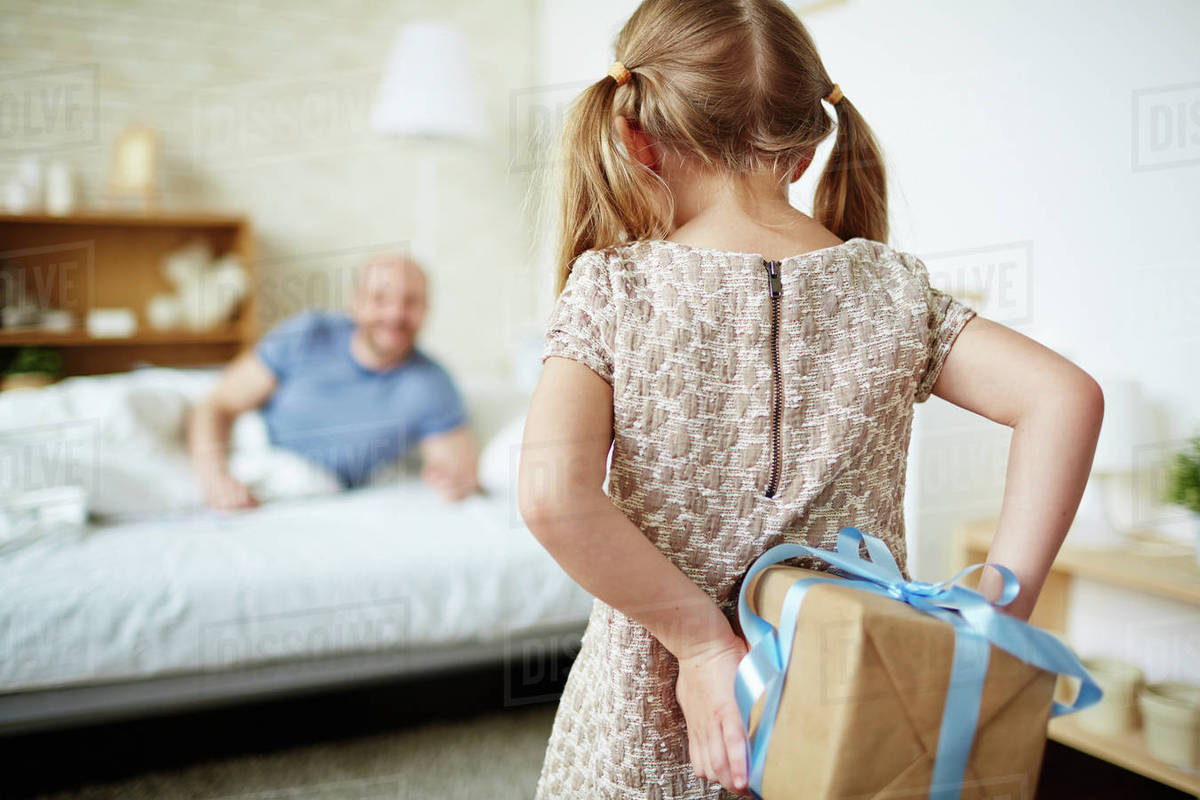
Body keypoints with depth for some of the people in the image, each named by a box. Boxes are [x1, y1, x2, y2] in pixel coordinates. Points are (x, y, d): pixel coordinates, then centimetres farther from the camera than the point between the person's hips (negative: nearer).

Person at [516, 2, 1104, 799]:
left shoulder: (613, 290, -12)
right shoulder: (892, 288, -5)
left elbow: (551, 495, -25)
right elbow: (1068, 397, -11)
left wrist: (702, 638, -16)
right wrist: (996, 615, -10)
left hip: (649, 734, -2)